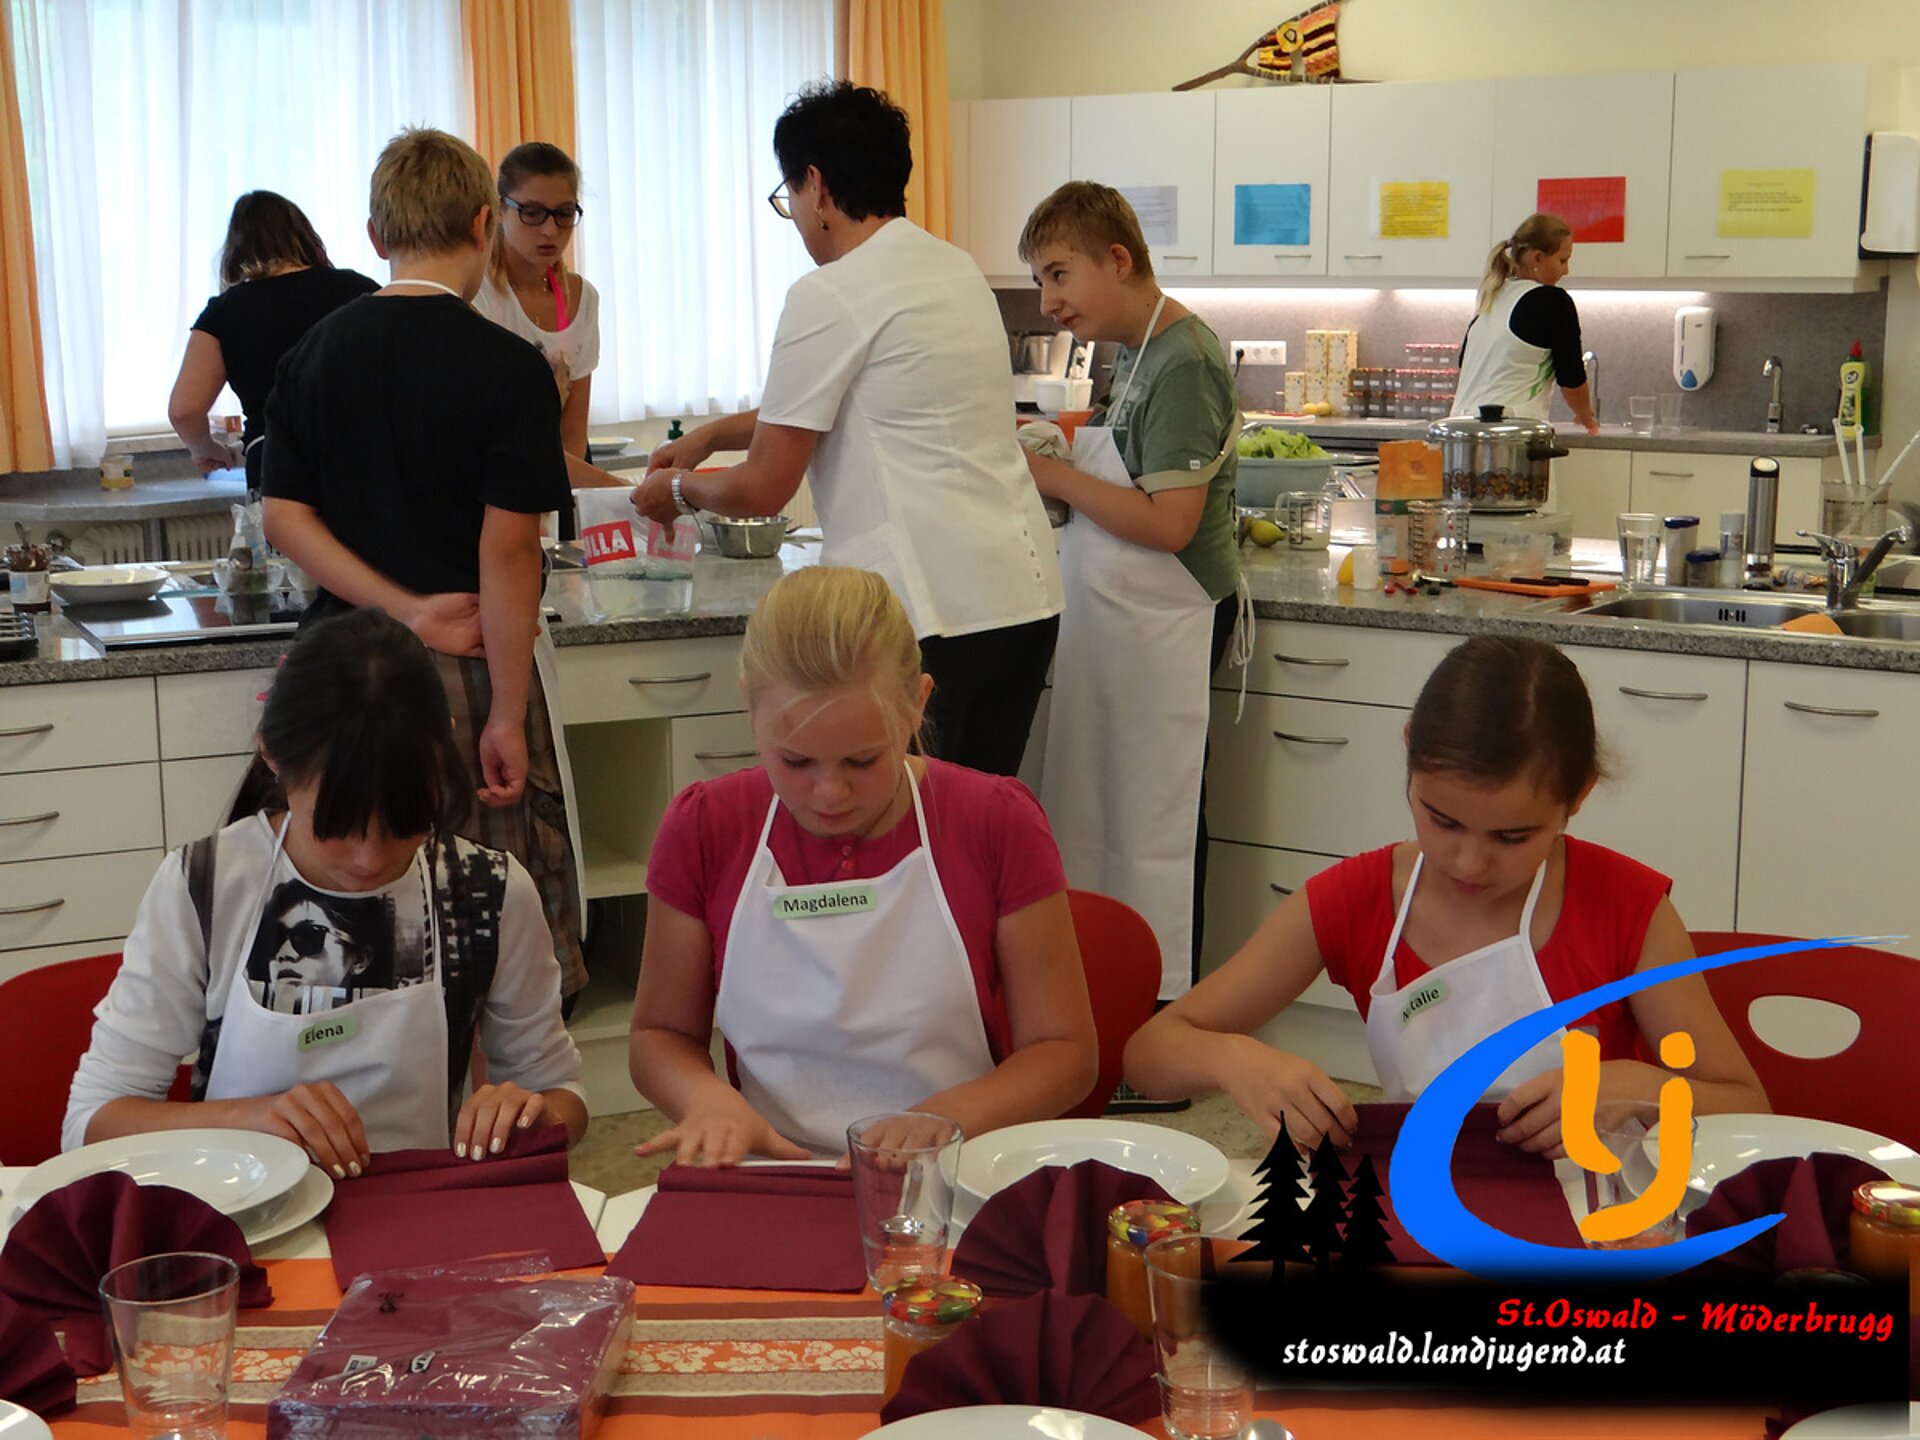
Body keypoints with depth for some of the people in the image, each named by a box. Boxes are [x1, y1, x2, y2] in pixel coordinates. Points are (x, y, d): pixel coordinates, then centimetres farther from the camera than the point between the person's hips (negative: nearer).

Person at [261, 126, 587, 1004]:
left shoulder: (314, 354, 7)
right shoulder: (507, 367, -10)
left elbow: (284, 517, 2)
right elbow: (506, 548, -15)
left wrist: (405, 608, -5)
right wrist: (509, 714, -12)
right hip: (466, 672, -5)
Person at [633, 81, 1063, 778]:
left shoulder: (830, 295, -10)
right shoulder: (957, 268, 16)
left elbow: (763, 488, -6)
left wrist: (678, 491, 14)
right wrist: (710, 434, 32)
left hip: (924, 615, -8)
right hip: (1026, 596, 8)